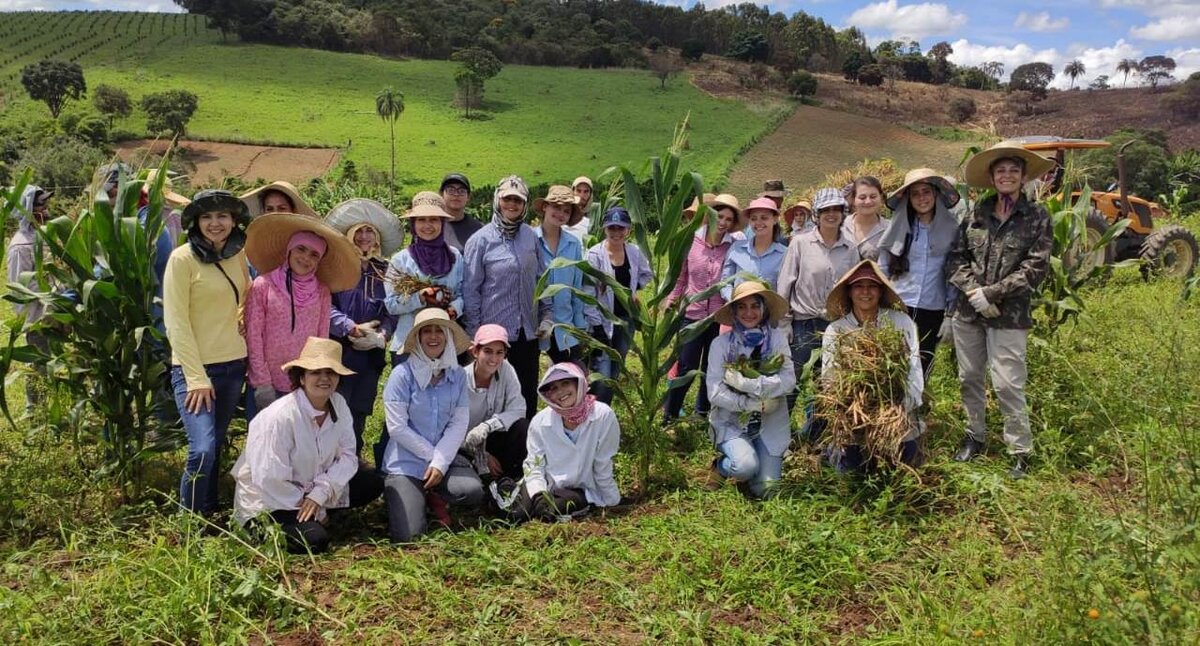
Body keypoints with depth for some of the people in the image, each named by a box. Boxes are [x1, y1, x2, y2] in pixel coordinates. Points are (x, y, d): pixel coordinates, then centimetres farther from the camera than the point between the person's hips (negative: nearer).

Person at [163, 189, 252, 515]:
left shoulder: (237, 255, 6)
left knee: (216, 448, 12)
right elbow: (176, 322, -12)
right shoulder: (182, 258, -10)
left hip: (233, 365, 6)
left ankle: (209, 514, 25)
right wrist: (197, 378, -15)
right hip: (194, 367, -5)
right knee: (203, 450, -14)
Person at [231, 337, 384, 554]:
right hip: (268, 501, -6)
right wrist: (316, 510, -17)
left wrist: (320, 494, -22)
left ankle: (314, 517, 4)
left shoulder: (339, 404, -8)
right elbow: (269, 480, -27)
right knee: (314, 540, -27)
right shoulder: (280, 417, -27)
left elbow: (347, 455, -7)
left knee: (373, 483, -7)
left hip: (311, 487, 7)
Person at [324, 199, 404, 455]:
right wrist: (351, 328, -23)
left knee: (360, 412, 13)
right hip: (339, 352, -4)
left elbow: (392, 311, 10)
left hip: (371, 354, 4)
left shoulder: (383, 271, 13)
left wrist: (384, 332, -10)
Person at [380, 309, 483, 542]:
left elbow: (459, 424, -2)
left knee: (474, 492, -25)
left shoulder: (457, 375, 3)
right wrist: (432, 455, -8)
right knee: (408, 536, -16)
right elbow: (397, 428, -12)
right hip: (405, 464, -3)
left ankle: (434, 498, 8)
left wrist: (440, 462, -13)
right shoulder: (402, 374, -9)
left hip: (445, 459, 3)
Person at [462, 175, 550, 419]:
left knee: (528, 394, 12)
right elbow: (470, 289, -6)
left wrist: (546, 316, 7)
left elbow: (541, 279, 13)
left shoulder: (531, 236, 6)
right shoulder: (481, 240, -8)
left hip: (528, 332, 4)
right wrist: (474, 332, -7)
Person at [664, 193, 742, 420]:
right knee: (685, 368, 3)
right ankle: (669, 416, 17)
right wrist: (670, 303, 1)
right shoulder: (691, 241, -4)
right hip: (692, 314, -1)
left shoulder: (734, 247, -5)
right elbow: (679, 277, 5)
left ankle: (702, 413, 34)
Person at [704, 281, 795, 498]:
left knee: (765, 490, -7)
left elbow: (789, 381, -12)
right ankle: (721, 466, 8)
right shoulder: (721, 343, -7)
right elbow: (715, 393, -11)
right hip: (731, 421, -1)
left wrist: (747, 383, -20)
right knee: (746, 466, -27)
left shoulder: (777, 337, -2)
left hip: (771, 423, 2)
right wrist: (753, 404, -18)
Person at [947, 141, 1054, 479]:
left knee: (1007, 384, -5)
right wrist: (973, 291, -11)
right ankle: (975, 436, 31)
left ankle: (1021, 451, 11)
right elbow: (956, 257, 5)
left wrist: (990, 293, -13)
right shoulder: (976, 213, 6)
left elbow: (1035, 268, -8)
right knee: (969, 378, 13)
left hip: (1010, 315, -4)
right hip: (968, 312, 4)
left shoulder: (1037, 217, -3)